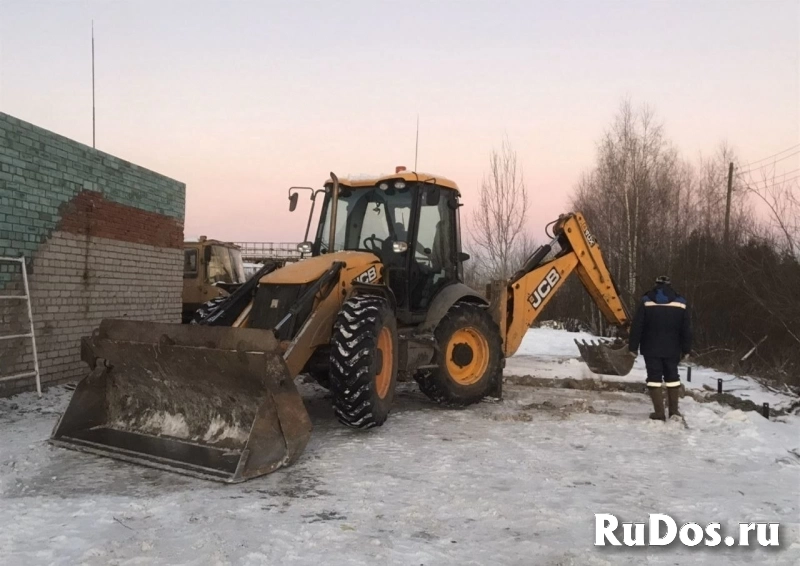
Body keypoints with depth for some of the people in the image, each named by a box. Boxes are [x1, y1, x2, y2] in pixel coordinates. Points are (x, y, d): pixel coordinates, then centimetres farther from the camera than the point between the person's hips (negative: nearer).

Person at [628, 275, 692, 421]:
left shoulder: (646, 301, -5)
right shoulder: (680, 303, 3)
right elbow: (686, 329, 5)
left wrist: (633, 346, -2)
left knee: (654, 377, 1)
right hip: (672, 349, 3)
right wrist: (686, 349, 12)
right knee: (672, 377, 16)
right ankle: (674, 410, 19)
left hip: (651, 349, -2)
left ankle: (659, 412, -2)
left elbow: (636, 327, -7)